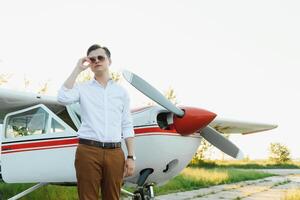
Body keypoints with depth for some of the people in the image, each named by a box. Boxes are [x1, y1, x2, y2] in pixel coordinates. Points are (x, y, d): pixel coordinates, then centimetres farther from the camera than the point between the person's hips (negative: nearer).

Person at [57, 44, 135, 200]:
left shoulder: (121, 91, 13)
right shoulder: (83, 88, 8)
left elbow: (127, 126, 12)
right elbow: (63, 98, -14)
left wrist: (131, 156, 5)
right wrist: (77, 70, -5)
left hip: (114, 153, 2)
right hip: (88, 151, -2)